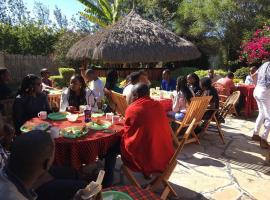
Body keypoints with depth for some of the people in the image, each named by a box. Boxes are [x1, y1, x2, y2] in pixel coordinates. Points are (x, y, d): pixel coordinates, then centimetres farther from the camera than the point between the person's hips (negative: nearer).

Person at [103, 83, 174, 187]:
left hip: (145, 157, -6)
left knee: (111, 148, 13)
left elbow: (127, 134, -2)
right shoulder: (159, 105, 3)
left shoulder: (132, 108, -12)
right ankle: (147, 173, 46)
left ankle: (106, 185, 21)